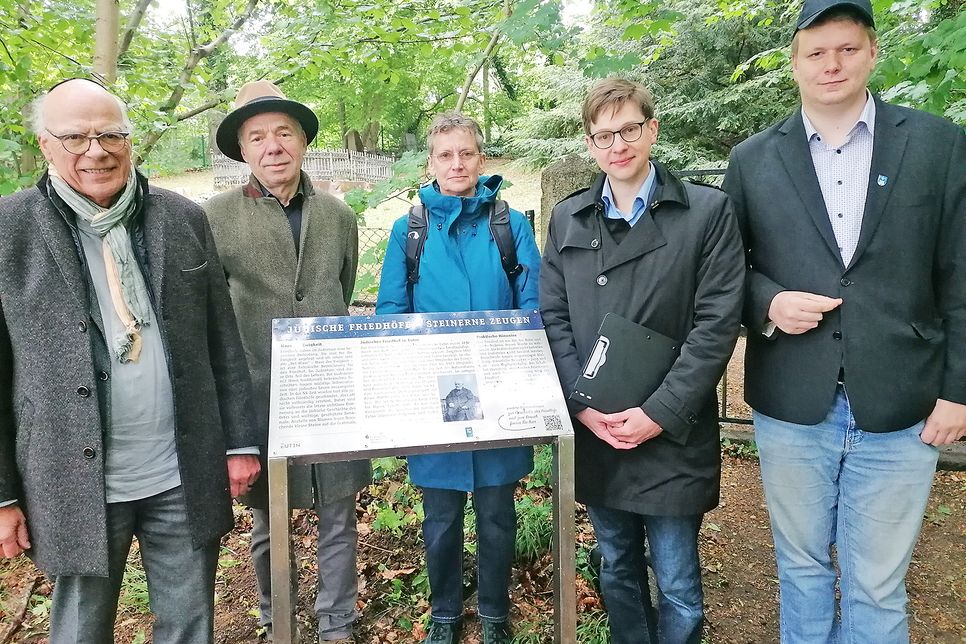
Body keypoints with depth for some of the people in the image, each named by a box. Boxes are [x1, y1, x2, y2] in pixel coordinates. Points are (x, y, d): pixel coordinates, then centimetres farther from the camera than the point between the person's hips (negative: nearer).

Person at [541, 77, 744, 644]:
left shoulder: (708, 211, -4)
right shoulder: (567, 219, 8)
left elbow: (717, 324, -10)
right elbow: (553, 318, 4)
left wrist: (659, 414, -15)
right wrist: (584, 405, -8)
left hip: (672, 437, -3)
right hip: (593, 433, 4)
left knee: (678, 589, 8)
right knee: (617, 573, 20)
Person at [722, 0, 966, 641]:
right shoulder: (752, 160, 4)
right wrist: (768, 303, -12)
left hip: (899, 412, -1)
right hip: (791, 408, 1)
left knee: (877, 587, 9)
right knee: (802, 569, 17)